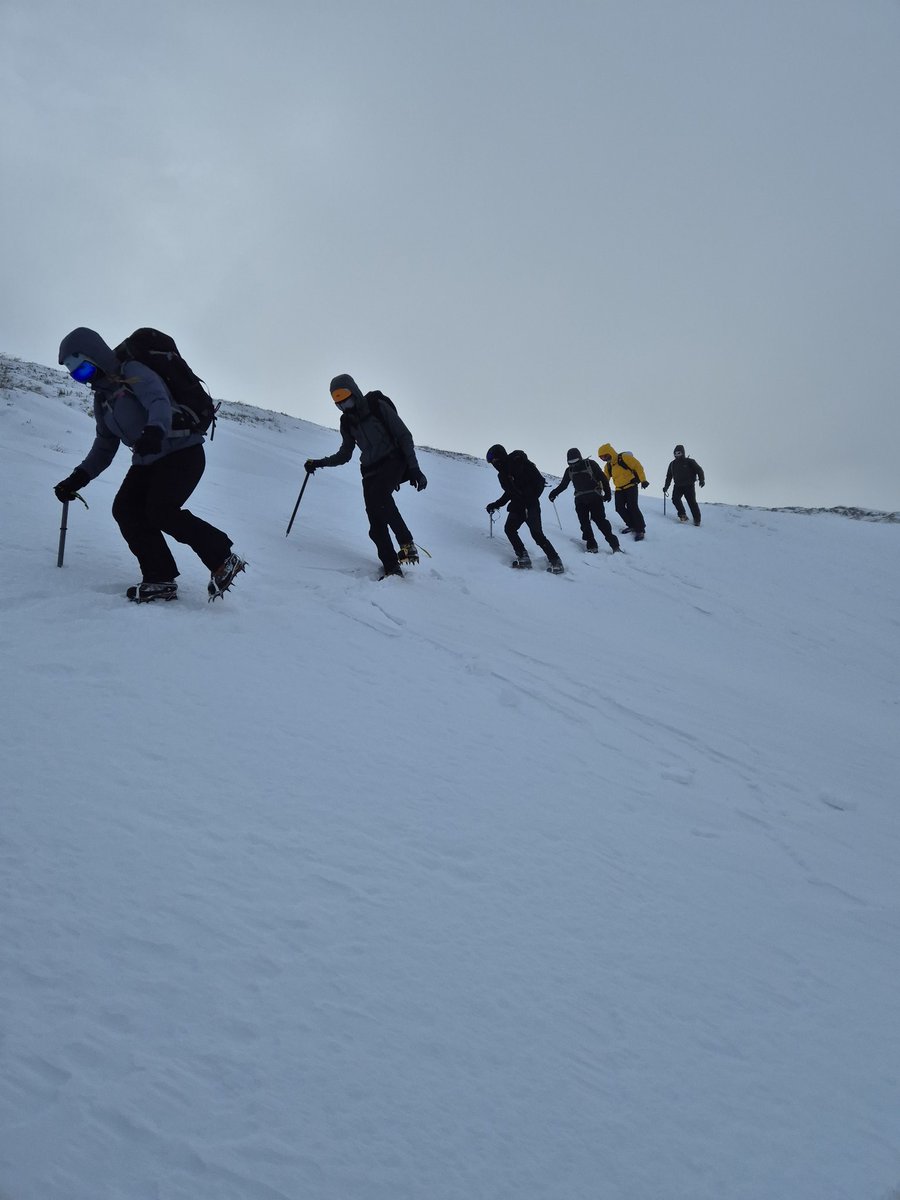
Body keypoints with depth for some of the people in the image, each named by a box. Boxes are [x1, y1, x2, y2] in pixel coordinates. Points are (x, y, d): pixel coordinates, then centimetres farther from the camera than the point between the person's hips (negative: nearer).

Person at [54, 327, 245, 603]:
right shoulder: (103, 396, 12)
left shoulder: (133, 373, -13)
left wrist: (154, 430, -54)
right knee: (125, 510, -9)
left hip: (182, 452, -8)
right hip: (148, 461, 9)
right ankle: (160, 579, -8)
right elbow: (105, 446, 16)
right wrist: (79, 478, 2)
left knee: (160, 511, -23)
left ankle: (223, 560, -12)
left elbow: (159, 401, -32)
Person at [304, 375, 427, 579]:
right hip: (370, 470, 5)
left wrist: (414, 468, -16)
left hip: (393, 461, -5)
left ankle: (407, 543, -28)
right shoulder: (347, 422, 10)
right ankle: (391, 568, -5)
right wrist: (319, 463, 9)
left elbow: (404, 436, -8)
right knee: (376, 524, -9)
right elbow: (345, 454, 22)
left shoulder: (378, 407, -7)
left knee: (378, 493, -35)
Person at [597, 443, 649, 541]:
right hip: (619, 489, 7)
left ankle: (640, 530, -10)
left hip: (631, 486, -7)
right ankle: (632, 526, 16)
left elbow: (638, 467, -14)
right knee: (620, 508, -1)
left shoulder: (624, 458, -14)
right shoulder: (608, 466, 8)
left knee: (632, 507, -16)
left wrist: (643, 480, -19)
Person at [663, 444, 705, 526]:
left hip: (689, 486, -4)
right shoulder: (672, 464, 11)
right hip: (678, 486, 4)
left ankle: (697, 519, 2)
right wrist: (666, 487, 16)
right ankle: (682, 515, -5)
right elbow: (669, 476, 20)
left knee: (692, 502, -9)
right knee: (675, 499, -19)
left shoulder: (690, 462, -4)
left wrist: (701, 479, -24)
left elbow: (699, 470, -9)